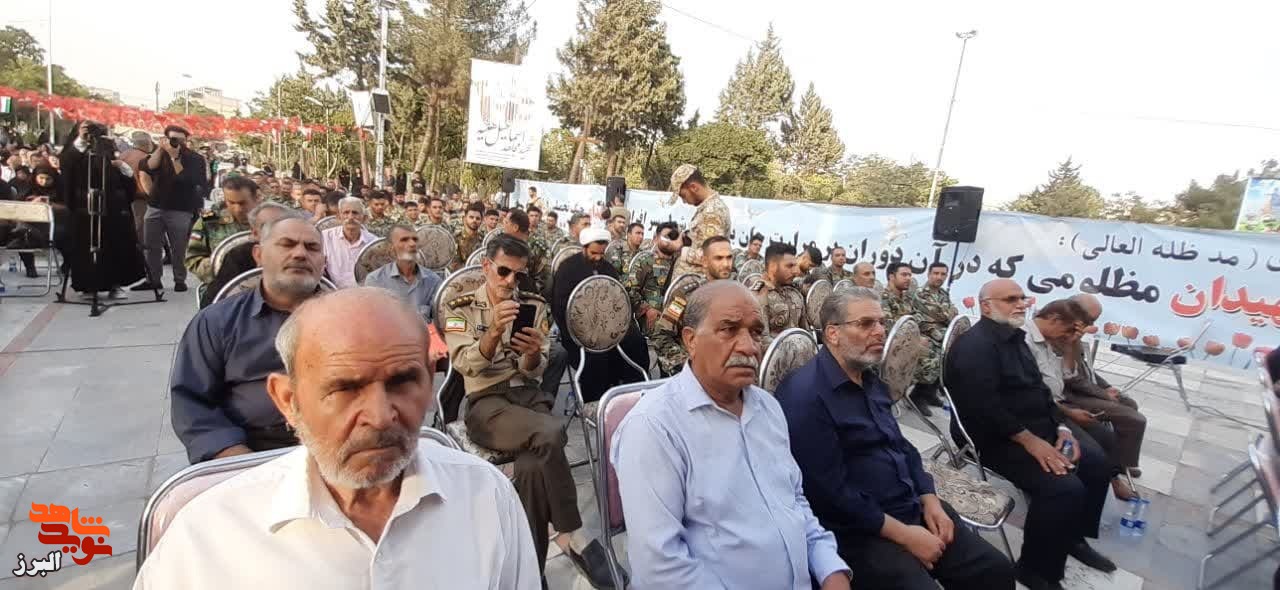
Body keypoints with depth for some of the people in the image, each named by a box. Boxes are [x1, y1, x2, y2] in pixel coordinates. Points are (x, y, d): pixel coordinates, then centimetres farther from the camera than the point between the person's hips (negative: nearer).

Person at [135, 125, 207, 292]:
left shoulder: (195, 159, -3)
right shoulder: (160, 154, 10)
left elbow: (184, 178, -17)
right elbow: (147, 168, -10)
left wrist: (174, 156, -17)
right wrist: (160, 149, -14)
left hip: (180, 210, -4)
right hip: (155, 207, 4)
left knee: (178, 248, 0)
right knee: (151, 246, 6)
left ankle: (180, 280, 10)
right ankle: (153, 280, 14)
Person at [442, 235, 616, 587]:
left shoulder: (534, 305, 12)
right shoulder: (460, 307, 5)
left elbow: (535, 371, 4)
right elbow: (464, 365, -11)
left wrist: (533, 354, -20)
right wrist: (494, 331, -28)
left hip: (530, 395, 3)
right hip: (486, 402, -3)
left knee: (533, 467, -30)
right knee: (551, 432, -33)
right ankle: (571, 534, -15)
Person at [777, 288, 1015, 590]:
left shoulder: (871, 381, 12)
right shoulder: (805, 395, -21)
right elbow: (830, 492, -23)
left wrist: (930, 501, 3)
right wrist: (903, 534, -17)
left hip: (913, 508, 9)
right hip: (859, 530, -9)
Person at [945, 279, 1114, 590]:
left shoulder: (1015, 338, 15)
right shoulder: (974, 345, -21)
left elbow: (1038, 389, 18)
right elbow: (985, 407, -28)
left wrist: (1061, 427, 4)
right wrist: (1031, 441, -23)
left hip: (1035, 428, 11)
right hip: (994, 439, -11)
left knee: (1095, 463, 11)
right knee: (1065, 488, -23)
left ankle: (1075, 537, 31)